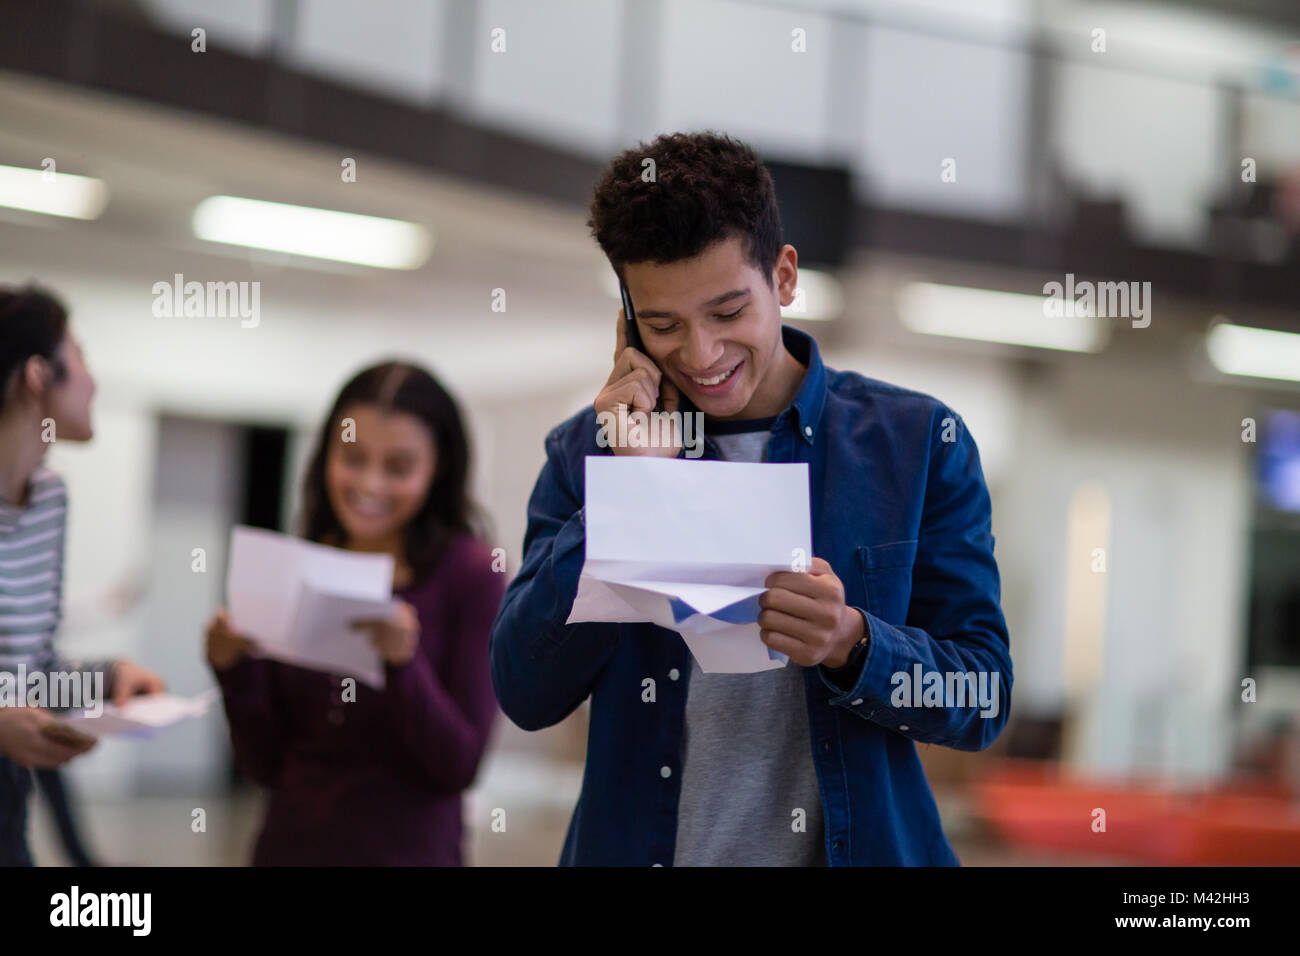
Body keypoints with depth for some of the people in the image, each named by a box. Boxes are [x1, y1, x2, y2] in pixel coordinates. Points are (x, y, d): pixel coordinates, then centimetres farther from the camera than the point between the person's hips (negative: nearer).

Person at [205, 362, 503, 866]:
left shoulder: (470, 574, -8)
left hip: (406, 848, -3)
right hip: (287, 845, 3)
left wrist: (404, 661, -25)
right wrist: (235, 670, -12)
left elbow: (459, 767, -11)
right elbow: (266, 765, 3)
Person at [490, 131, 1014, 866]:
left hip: (853, 845, -1)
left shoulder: (919, 443, 3)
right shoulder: (585, 452, 7)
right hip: (637, 847, 2)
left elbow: (984, 701, 2)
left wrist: (851, 645, -16)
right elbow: (527, 695, -2)